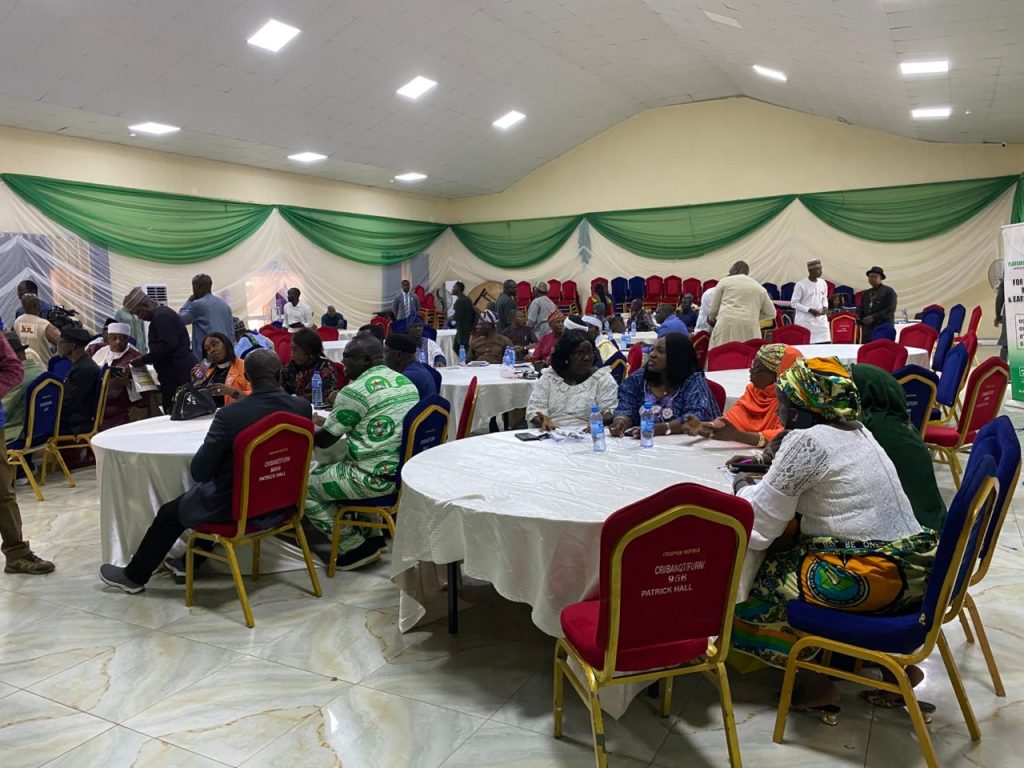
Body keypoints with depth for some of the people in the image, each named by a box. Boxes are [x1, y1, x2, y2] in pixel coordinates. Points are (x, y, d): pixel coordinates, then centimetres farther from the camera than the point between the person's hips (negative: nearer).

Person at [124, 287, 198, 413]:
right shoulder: (162, 313, 21)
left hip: (179, 375, -11)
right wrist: (146, 360, 17)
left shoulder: (161, 316, -12)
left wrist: (143, 360, -13)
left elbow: (167, 345, -21)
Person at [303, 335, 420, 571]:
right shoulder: (404, 381, 7)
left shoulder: (355, 390, -16)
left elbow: (324, 441, -7)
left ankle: (356, 547, 10)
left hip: (378, 478, -9)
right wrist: (335, 418, 24)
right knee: (329, 470, 30)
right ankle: (372, 534, 27)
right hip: (406, 470, 9)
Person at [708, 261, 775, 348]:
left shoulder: (725, 281, 14)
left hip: (726, 325, -2)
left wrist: (711, 318, 35)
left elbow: (713, 309, 15)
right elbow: (771, 313, 19)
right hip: (750, 328, 2)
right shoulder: (759, 287, 22)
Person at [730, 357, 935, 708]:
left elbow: (759, 524, -11)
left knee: (757, 577, 2)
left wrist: (744, 487, 7)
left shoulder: (806, 440, -14)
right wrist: (763, 482, 14)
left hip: (872, 577, -8)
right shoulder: (857, 431, 11)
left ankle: (814, 679, 9)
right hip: (911, 566, 9)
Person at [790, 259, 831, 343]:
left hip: (820, 320, 6)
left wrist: (825, 307, -1)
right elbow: (794, 303, -10)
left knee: (824, 344, 1)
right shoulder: (801, 285, -12)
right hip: (804, 321, -5)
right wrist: (809, 310, -18)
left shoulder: (823, 283, 6)